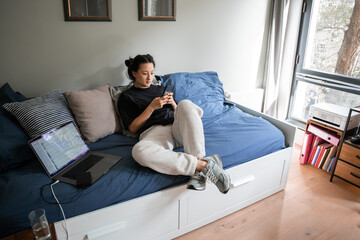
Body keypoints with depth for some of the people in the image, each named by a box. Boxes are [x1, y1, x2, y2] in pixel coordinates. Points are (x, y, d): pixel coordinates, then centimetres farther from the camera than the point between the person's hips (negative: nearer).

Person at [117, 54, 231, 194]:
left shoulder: (160, 89, 30)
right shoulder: (126, 97, 18)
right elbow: (133, 128, 5)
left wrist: (173, 103, 3)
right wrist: (152, 107, -4)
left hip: (177, 127, 3)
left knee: (185, 104, -32)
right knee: (139, 151, -40)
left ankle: (198, 172, -38)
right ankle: (204, 165, -41)